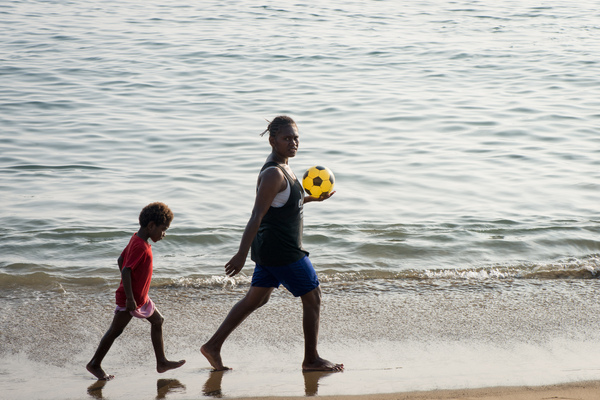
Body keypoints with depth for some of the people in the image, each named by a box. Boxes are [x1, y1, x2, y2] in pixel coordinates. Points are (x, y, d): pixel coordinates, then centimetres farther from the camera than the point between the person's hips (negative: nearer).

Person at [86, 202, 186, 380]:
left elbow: (121, 260, 14)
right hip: (129, 298, -11)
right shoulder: (140, 247, -25)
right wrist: (129, 298, -28)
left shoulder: (137, 240, 5)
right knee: (115, 330, -1)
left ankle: (161, 362, 21)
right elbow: (126, 270, -29)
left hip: (140, 297, 11)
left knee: (157, 321, 16)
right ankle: (94, 364, 11)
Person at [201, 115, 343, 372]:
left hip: (270, 248, 10)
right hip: (282, 251, -10)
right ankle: (311, 360, 14)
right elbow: (257, 216, -25)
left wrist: (312, 198, 22)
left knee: (255, 300, 15)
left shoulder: (282, 168, 11)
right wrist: (242, 254, -28)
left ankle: (213, 346, 17)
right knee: (312, 298, 3)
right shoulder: (273, 174, -20)